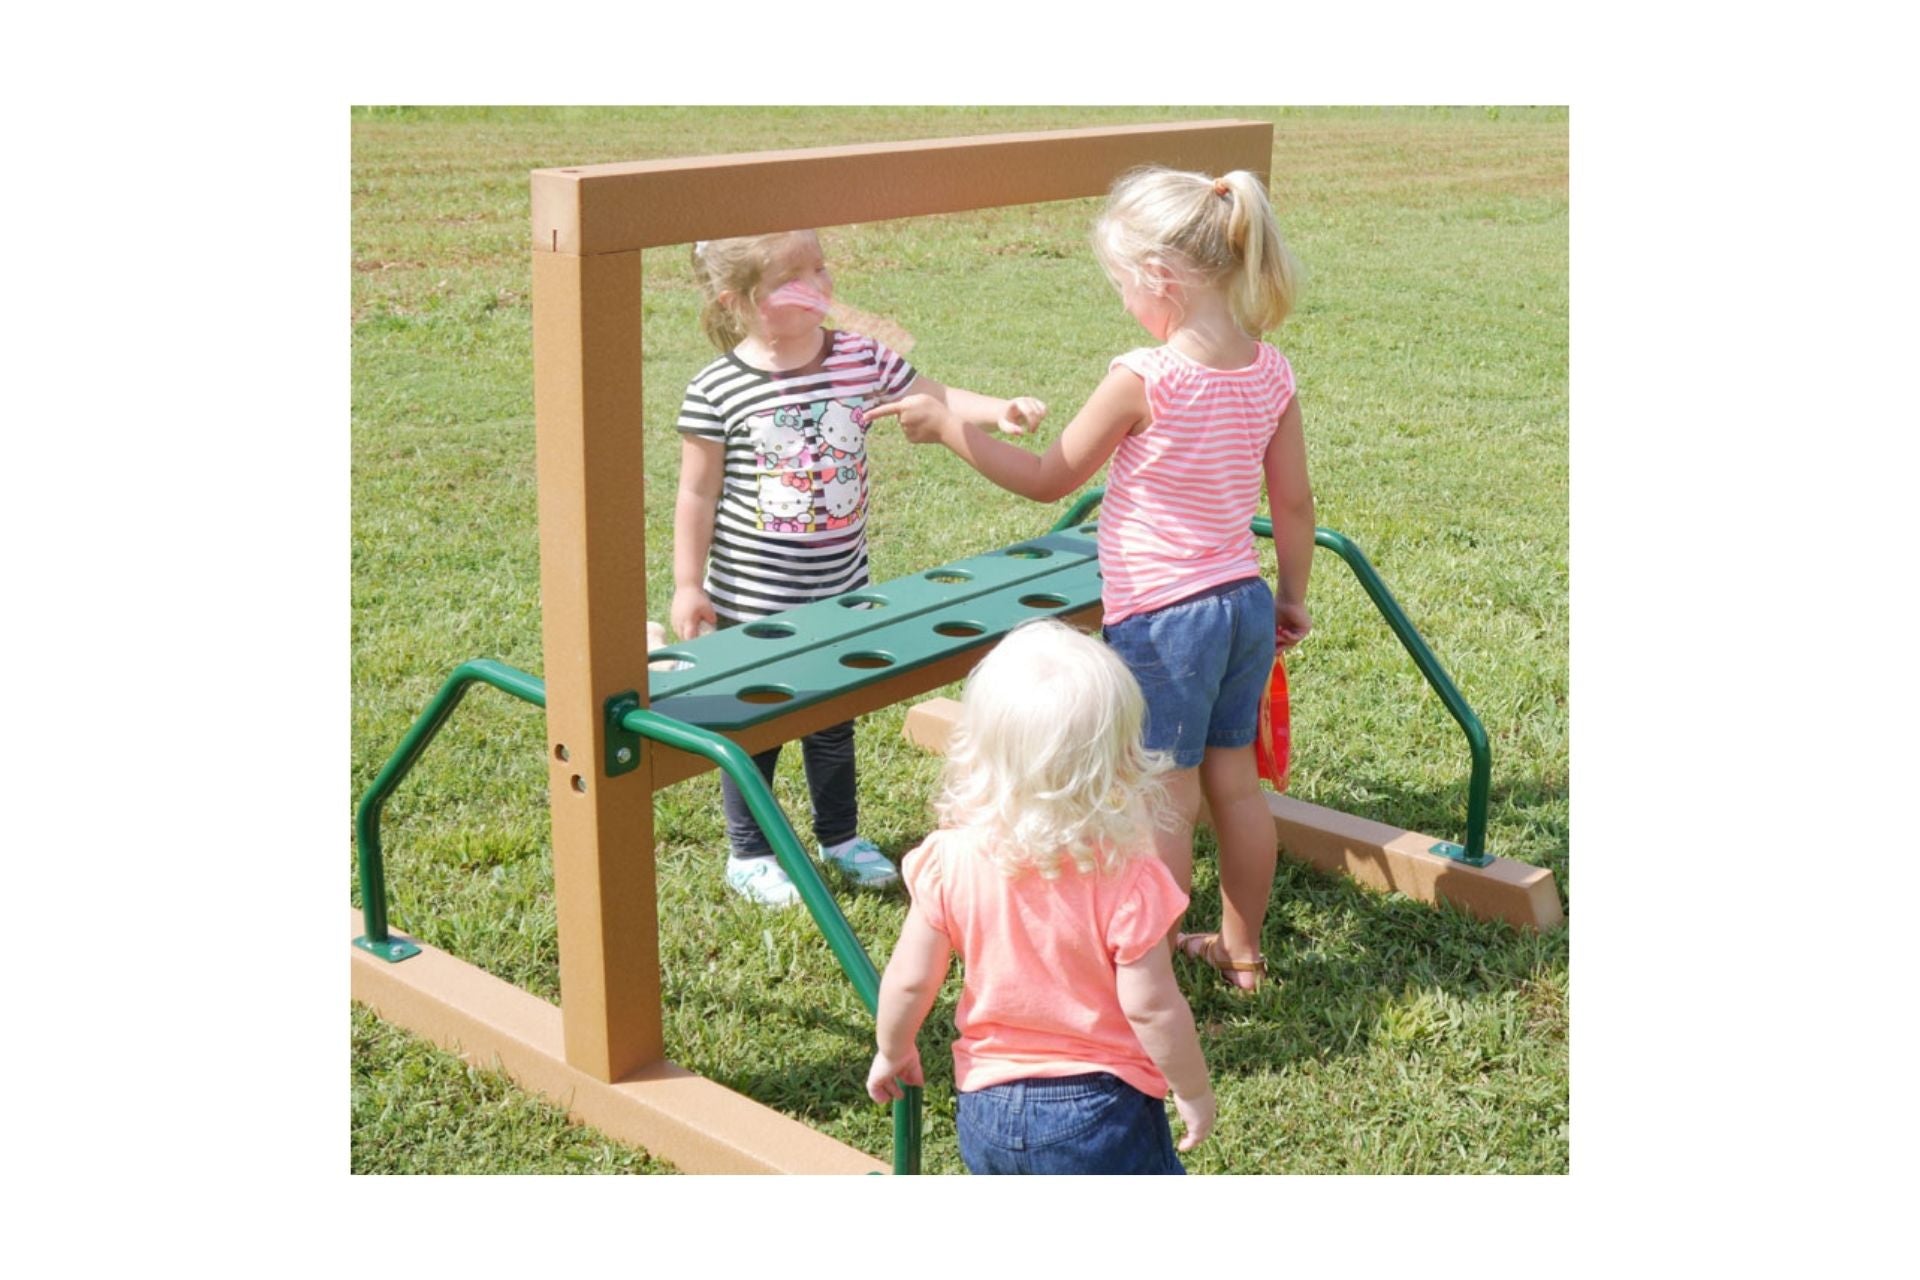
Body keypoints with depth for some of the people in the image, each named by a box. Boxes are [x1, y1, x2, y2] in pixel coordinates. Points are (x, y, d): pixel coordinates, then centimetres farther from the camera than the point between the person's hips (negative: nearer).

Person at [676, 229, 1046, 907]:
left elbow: (933, 398, 2)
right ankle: (749, 853, 30)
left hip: (839, 589, 4)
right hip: (751, 598, -4)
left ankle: (840, 836, 41)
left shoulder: (861, 360, -6)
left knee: (834, 719, 20)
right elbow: (698, 494, -9)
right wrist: (688, 586, -7)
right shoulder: (717, 391, -16)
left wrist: (998, 409, -17)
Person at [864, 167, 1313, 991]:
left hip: (1159, 619, -7)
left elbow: (1050, 477, -9)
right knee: (1235, 785, 18)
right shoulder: (1271, 373, -1)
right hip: (1244, 605, 7)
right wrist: (1292, 594, 21)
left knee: (1164, 806, 3)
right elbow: (1293, 502, 6)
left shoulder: (1142, 379, -20)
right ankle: (1241, 949, 32)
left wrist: (946, 425, -1)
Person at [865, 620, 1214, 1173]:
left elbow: (909, 980, -5)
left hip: (988, 1105, 4)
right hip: (1100, 1105, -3)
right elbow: (1151, 1007, -19)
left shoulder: (950, 861, -14)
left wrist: (892, 1052, 14)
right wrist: (1193, 1090, -2)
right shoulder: (1126, 877, -23)